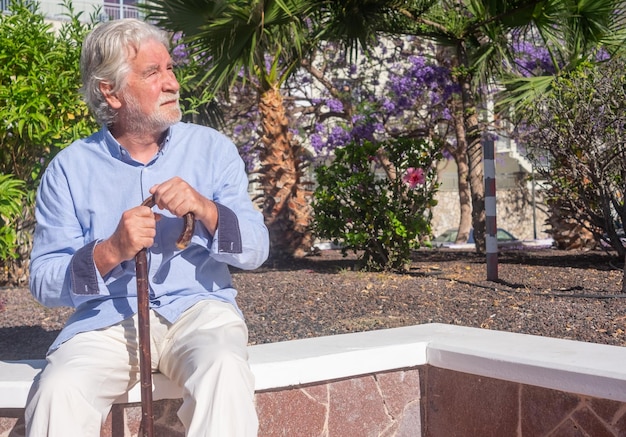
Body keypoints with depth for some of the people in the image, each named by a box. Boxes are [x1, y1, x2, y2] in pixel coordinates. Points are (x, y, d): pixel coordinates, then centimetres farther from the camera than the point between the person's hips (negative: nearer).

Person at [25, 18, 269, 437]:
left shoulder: (212, 148, 5)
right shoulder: (70, 168, 3)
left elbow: (256, 250, 1)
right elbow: (44, 283, 0)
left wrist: (206, 210, -18)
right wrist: (110, 252, -19)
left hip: (199, 308, 0)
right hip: (106, 320, 0)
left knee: (225, 372, -32)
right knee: (57, 391, -29)